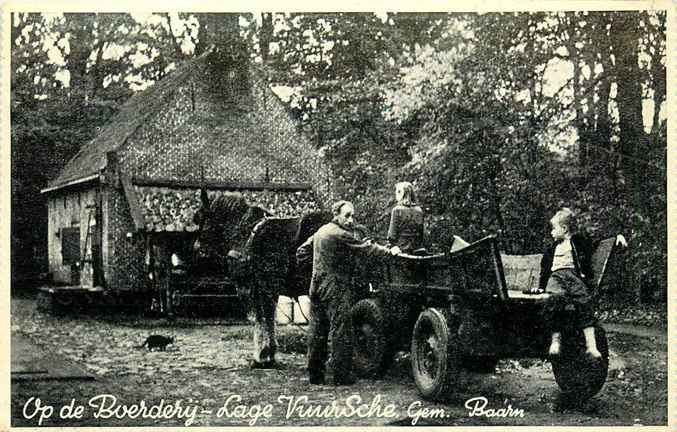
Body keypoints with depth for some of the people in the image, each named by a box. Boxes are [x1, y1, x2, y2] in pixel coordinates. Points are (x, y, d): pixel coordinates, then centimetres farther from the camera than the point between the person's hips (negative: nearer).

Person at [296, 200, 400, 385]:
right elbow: (366, 248, -11)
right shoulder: (341, 235, -14)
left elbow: (302, 250, 19)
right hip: (335, 288, -9)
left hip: (316, 286, 9)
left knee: (317, 331, 11)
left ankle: (315, 374, 16)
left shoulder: (321, 231, 13)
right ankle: (341, 375, -1)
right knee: (341, 331, -3)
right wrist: (389, 251, -3)